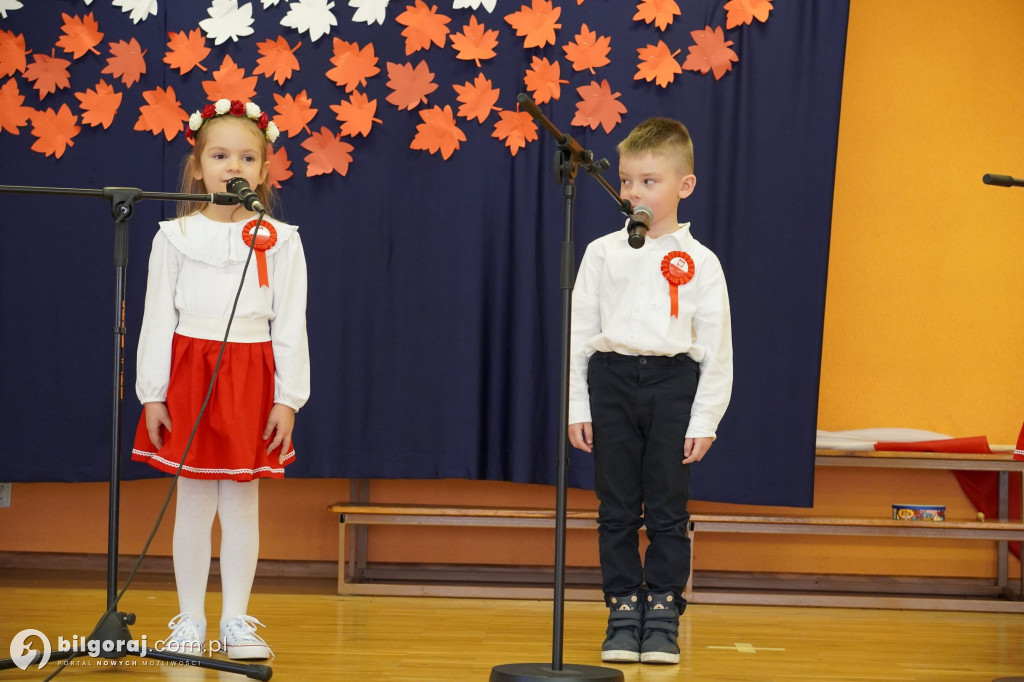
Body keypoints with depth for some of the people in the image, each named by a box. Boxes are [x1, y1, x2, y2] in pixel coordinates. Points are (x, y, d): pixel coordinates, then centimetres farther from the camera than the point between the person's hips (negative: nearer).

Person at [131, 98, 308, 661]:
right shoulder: (175, 236, 2)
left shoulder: (279, 241, 2)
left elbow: (291, 324, 1)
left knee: (242, 499, 4)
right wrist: (153, 393, -3)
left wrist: (287, 399, -5)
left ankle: (236, 620, 12)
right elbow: (157, 318, 2)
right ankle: (189, 621, 11)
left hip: (251, 377, 0)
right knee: (193, 499, 3)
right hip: (189, 373, 0)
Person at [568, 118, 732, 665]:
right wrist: (576, 407, 2)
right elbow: (579, 331, 8)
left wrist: (704, 420, -3)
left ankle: (663, 614, 9)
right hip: (611, 379, 2)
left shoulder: (698, 262, 3)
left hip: (673, 382, -1)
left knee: (667, 509, 1)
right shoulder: (602, 253, 7)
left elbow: (717, 348, 3)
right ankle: (623, 612, 11)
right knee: (617, 510, 4)